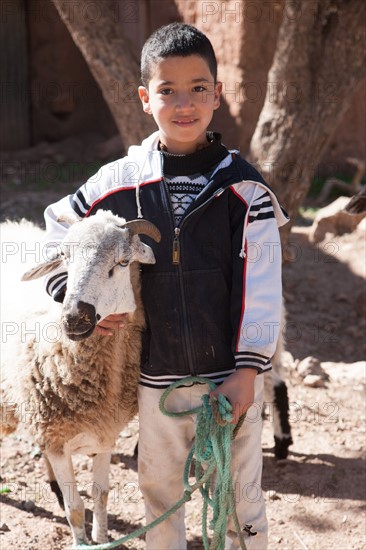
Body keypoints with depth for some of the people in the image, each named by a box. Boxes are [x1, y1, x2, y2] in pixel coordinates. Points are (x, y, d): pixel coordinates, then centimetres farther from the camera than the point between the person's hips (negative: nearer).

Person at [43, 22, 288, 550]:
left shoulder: (242, 185, -8)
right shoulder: (121, 181, -4)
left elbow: (260, 287, -9)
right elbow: (60, 229, 12)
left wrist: (247, 371, -12)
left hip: (231, 373, -2)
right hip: (157, 376, 2)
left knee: (239, 490, 11)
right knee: (159, 485, 19)